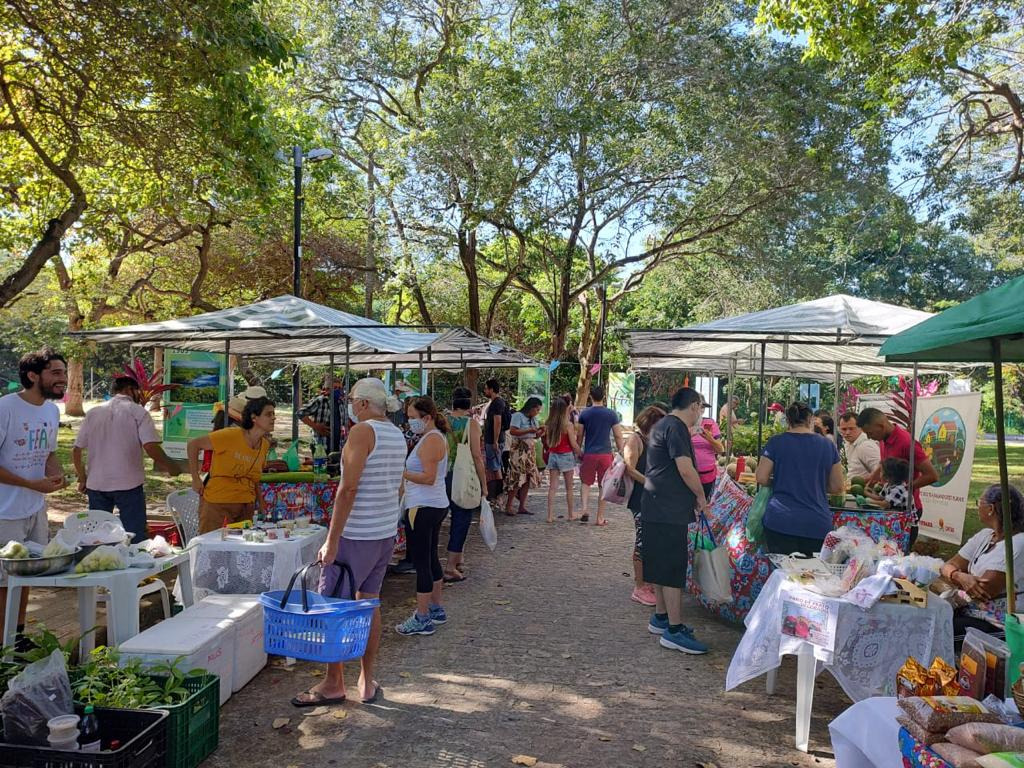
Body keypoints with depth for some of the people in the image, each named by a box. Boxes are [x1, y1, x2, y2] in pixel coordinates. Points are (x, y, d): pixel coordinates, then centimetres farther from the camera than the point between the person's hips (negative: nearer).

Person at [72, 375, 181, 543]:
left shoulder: (93, 413, 8)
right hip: (128, 485, -4)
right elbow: (151, 447, -17)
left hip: (96, 485, 5)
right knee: (136, 538, 3)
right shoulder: (138, 412, -6)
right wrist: (171, 467, -3)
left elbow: (76, 450, 9)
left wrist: (82, 479, 19)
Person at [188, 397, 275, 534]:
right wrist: (196, 479, -8)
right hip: (217, 503, -6)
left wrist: (259, 501, 12)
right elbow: (193, 444, -9)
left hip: (246, 506, 6)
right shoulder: (230, 436, -16)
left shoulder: (265, 445, 4)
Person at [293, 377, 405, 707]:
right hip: (386, 532, 9)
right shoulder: (397, 435, 11)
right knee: (369, 602, 15)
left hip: (357, 535, -8)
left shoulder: (362, 431, -15)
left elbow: (348, 488, -21)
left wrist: (331, 540, -19)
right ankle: (367, 682, 22)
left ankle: (333, 684, 13)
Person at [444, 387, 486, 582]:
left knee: (457, 516, 21)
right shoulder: (471, 423, -9)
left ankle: (457, 559, 30)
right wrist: (484, 483, -7)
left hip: (446, 476, 5)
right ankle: (450, 568, 1)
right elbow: (476, 456, -13)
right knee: (462, 518, 2)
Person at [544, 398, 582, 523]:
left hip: (552, 456, 4)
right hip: (566, 456, -4)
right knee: (569, 488, 10)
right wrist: (580, 454, 3)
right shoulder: (568, 425, -14)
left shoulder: (547, 425, -1)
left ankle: (550, 515, 4)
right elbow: (574, 444, -11)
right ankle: (571, 515, 19)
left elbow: (547, 443, 5)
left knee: (552, 487, 6)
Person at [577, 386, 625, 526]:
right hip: (606, 454, 0)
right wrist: (621, 453, 10)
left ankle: (584, 509, -7)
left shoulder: (584, 413, 0)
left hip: (589, 454, 0)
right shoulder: (611, 414, -1)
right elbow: (618, 436, 0)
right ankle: (600, 518, 11)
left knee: (585, 483, 14)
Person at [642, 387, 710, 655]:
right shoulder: (676, 427, -15)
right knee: (673, 570, -5)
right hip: (669, 511, -10)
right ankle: (675, 630, 0)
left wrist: (693, 497, 21)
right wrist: (701, 496, -7)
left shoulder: (662, 425, 17)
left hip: (657, 508, 10)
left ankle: (660, 618, 28)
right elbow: (685, 468, -22)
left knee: (662, 566, 17)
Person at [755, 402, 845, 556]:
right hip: (817, 525, 1)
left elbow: (761, 478, -4)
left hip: (780, 522, -1)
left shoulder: (776, 442, -1)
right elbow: (837, 487, 7)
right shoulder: (828, 445, 5)